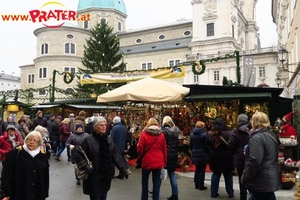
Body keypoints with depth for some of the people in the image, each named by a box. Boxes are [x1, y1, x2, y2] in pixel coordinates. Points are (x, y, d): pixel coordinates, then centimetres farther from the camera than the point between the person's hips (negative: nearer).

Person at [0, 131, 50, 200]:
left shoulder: (43, 157, 3)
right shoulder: (15, 154, -7)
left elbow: (46, 177, 8)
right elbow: (6, 174, -7)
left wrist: (45, 194, 9)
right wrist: (6, 193, -10)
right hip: (18, 194, -3)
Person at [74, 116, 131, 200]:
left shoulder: (109, 139, 5)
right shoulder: (88, 140, -11)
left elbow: (116, 155, 1)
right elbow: (78, 155, -7)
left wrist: (124, 169, -7)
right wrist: (85, 166, -18)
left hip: (106, 177, 5)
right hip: (94, 178, -5)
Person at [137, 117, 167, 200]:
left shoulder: (144, 134, -7)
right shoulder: (161, 135, 2)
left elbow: (140, 148, -7)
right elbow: (164, 150, 5)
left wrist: (141, 155, 13)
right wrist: (164, 162, 13)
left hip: (147, 161, -2)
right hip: (158, 162, 2)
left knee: (144, 181, 17)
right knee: (156, 182, 8)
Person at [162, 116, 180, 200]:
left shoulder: (164, 131, -12)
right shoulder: (176, 131, 6)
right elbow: (177, 143, 12)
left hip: (166, 155, -5)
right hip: (174, 155, 5)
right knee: (172, 174, 12)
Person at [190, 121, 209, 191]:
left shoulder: (192, 135, 4)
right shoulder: (204, 134, -14)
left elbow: (190, 146, 9)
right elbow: (206, 145, -13)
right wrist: (208, 153, 1)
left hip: (195, 155, 5)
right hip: (203, 155, -5)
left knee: (197, 169, 16)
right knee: (202, 170, 4)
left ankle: (196, 185, 21)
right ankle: (201, 186, 8)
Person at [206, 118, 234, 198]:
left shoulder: (210, 134, -3)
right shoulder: (228, 134, -13)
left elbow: (207, 146, 4)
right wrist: (231, 155, 8)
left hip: (214, 158, 2)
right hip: (226, 158, -2)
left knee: (215, 174, 13)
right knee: (228, 175, 12)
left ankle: (213, 192, 15)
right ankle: (230, 193, 19)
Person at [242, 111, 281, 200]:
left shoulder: (257, 137, -21)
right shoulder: (272, 135, 9)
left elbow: (254, 161, -26)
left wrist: (246, 177, -14)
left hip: (261, 181, -9)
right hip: (272, 178, 9)